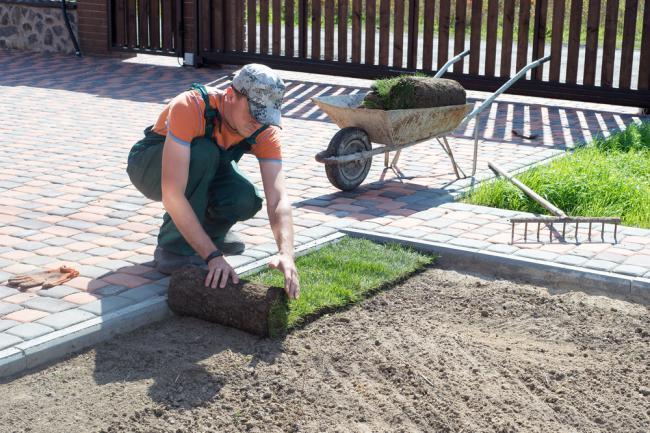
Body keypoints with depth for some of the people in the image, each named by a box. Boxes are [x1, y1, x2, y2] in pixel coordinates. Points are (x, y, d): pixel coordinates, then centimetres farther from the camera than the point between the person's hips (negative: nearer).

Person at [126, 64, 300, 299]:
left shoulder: (265, 130, -25)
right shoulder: (190, 108, -40)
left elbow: (278, 199, -32)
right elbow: (171, 194, -46)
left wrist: (286, 253, -51)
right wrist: (213, 255, -50)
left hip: (203, 168, 4)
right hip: (149, 165, -4)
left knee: (246, 200, -28)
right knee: (203, 153, -37)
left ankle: (206, 230, 6)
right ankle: (174, 246, -21)